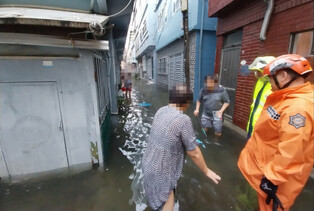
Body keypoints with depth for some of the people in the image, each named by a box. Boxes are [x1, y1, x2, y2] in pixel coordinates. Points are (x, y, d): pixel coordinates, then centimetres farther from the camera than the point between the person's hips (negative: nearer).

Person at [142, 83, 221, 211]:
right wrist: (206, 171, 0)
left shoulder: (161, 111, -6)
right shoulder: (183, 120, -28)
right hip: (161, 172, -8)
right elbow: (194, 153, -18)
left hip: (149, 163, 8)